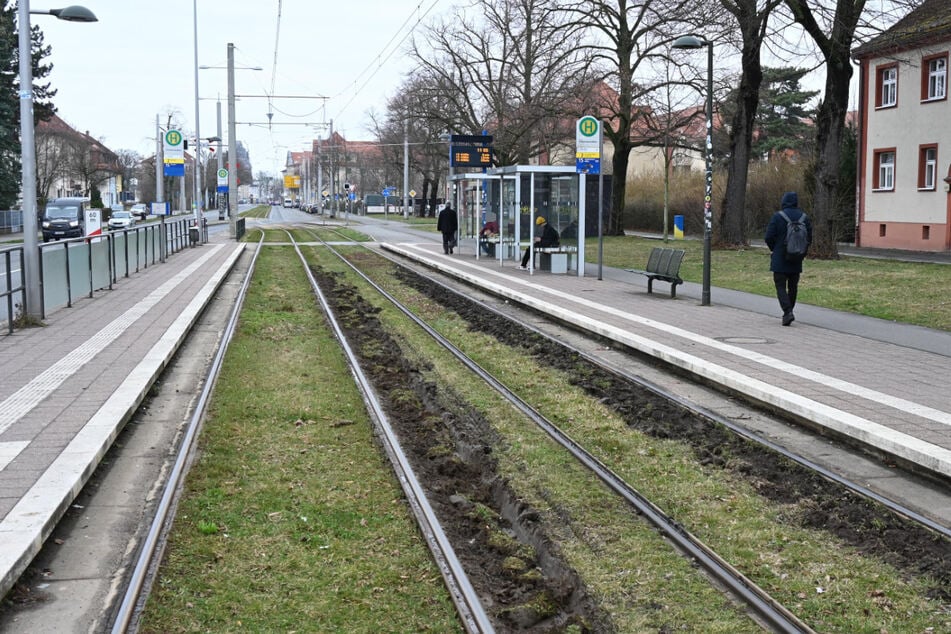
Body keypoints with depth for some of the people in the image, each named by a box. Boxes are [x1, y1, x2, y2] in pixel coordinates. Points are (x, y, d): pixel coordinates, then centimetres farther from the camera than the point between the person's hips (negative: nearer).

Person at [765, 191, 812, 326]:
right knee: (793, 287, 15)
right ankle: (788, 313, 23)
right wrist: (801, 252, 17)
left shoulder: (778, 216, -10)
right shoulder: (804, 217, 2)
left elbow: (769, 237, -10)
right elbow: (809, 238, 4)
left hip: (780, 259, -4)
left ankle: (788, 312, -18)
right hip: (796, 261, 4)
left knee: (780, 286, -1)